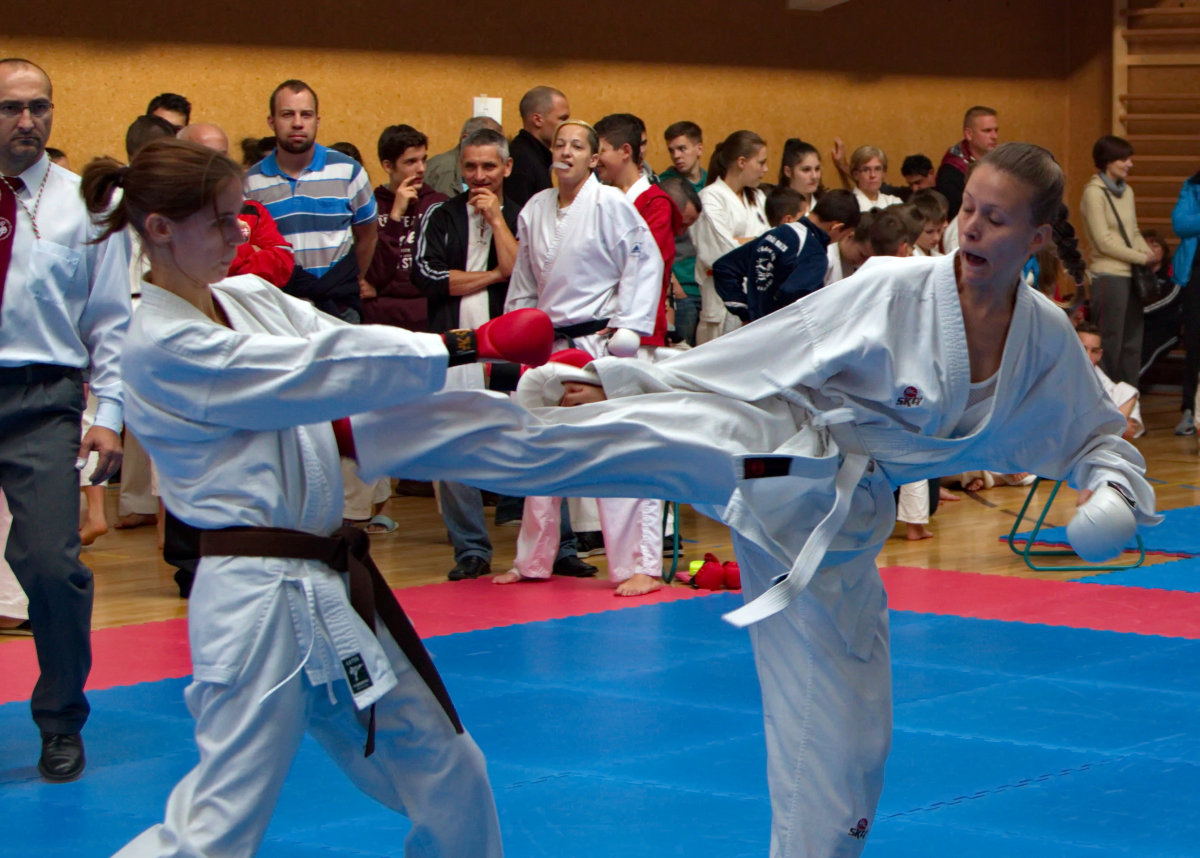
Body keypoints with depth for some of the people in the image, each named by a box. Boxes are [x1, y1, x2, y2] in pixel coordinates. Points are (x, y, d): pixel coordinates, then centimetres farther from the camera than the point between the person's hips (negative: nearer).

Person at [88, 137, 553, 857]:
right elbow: (318, 371, -20)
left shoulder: (250, 299, 10)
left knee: (449, 780, 16)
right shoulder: (162, 347, -15)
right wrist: (471, 347, -21)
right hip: (258, 601, -9)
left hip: (332, 583, 9)